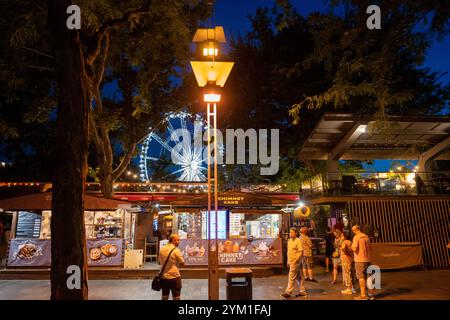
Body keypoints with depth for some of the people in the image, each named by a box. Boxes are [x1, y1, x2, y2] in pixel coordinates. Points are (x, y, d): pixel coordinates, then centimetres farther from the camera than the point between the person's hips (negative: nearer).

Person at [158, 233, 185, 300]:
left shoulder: (162, 250, 3)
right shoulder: (176, 250, -14)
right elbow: (182, 264, -8)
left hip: (164, 277, 6)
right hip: (174, 277, -5)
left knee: (164, 297, 16)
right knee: (176, 297, 4)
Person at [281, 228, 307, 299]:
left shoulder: (298, 241, -13)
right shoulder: (289, 240, 12)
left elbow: (301, 252, -17)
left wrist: (295, 260, -21)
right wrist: (288, 261, 17)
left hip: (295, 262, -8)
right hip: (290, 262, 8)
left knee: (292, 277, -6)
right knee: (298, 277, 15)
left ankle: (288, 292, -2)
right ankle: (303, 291, 24)